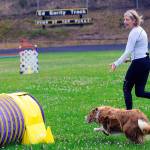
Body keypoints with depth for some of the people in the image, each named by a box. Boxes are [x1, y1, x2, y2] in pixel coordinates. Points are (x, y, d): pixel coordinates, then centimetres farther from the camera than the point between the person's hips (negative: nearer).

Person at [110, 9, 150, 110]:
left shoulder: (134, 32, -14)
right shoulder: (141, 30, 15)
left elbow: (128, 52, -19)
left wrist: (116, 64, -17)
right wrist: (128, 59, 21)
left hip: (138, 64, -9)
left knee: (127, 88, 5)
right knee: (140, 92, 9)